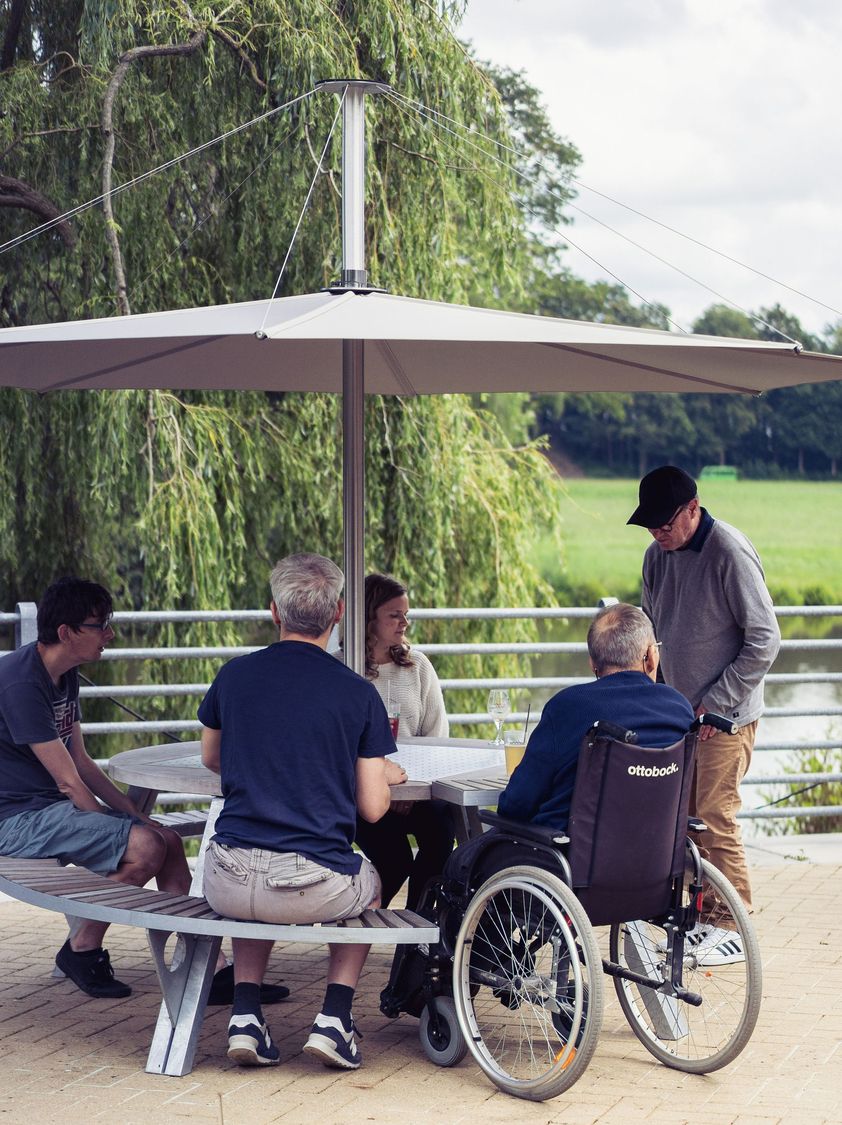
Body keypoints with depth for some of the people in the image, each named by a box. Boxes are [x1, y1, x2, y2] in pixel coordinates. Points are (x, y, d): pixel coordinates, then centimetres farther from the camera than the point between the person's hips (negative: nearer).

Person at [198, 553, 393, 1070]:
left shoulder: (234, 675, 4)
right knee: (370, 885, 33)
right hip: (314, 887, -2)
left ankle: (245, 1015, 20)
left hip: (229, 884, 2)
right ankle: (335, 1017, 16)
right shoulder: (358, 693, -3)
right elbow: (372, 808, 0)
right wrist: (387, 777, 22)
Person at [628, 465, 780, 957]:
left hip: (726, 716, -7)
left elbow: (765, 641, -17)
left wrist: (715, 703, -16)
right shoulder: (659, 555, 5)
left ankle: (734, 927, 3)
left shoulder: (730, 553, -18)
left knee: (715, 818, -7)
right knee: (683, 817, 10)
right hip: (682, 712, 7)